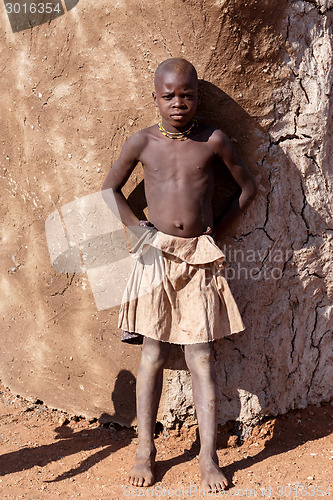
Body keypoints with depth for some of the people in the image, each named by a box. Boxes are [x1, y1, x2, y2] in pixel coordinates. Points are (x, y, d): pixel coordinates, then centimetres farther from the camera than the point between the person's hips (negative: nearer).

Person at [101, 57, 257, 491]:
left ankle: (209, 456, 6)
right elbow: (110, 188, 12)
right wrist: (141, 230, 1)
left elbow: (248, 187, 10)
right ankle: (145, 449, 15)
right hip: (158, 255, 0)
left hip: (200, 257, 0)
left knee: (201, 356, 0)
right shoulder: (142, 142, 0)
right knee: (154, 352, 5)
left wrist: (215, 231, 6)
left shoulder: (213, 141, -1)